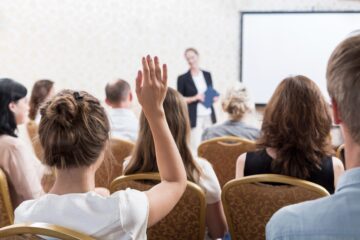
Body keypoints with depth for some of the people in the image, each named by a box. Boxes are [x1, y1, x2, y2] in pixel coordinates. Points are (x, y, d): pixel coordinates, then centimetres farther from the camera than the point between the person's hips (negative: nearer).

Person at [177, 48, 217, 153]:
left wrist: (214, 98, -1)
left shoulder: (207, 75, 11)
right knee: (195, 146, -7)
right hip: (194, 117, -4)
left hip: (209, 115, 4)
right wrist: (195, 98, -14)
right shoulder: (183, 78, -1)